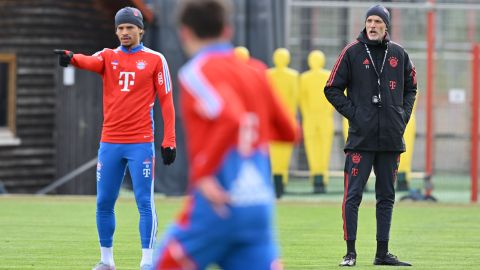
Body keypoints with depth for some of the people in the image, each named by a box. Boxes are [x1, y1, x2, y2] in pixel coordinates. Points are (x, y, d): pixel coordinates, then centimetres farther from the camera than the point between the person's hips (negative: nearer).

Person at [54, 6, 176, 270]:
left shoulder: (154, 59, 2)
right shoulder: (108, 56, 8)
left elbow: (166, 101, 0)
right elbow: (90, 62, -15)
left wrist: (169, 141, -7)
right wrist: (71, 58, -40)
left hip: (141, 144, -3)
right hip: (110, 143, 3)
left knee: (144, 203, -5)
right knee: (104, 203, 6)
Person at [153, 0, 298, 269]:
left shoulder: (198, 72, -6)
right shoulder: (255, 71, 13)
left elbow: (232, 119, -24)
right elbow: (288, 131, 19)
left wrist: (203, 174, -19)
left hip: (217, 205, -6)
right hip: (260, 207, 6)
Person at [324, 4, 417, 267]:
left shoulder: (399, 54, 8)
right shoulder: (352, 52, 0)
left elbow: (411, 87, 20)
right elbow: (332, 89, 2)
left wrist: (403, 115, 7)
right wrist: (352, 113, -7)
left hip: (391, 137, 4)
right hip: (361, 136, -4)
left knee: (386, 196, 8)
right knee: (352, 195, -7)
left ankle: (382, 253, 14)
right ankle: (350, 253, -3)